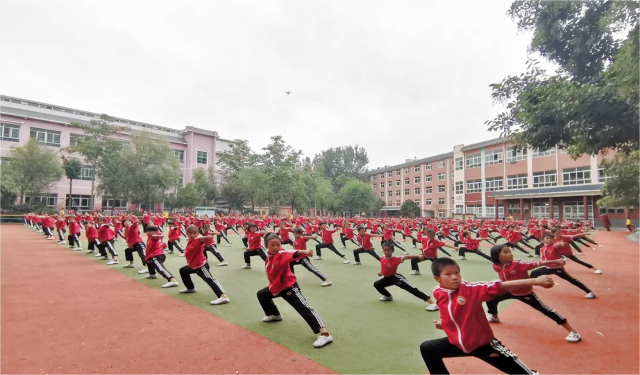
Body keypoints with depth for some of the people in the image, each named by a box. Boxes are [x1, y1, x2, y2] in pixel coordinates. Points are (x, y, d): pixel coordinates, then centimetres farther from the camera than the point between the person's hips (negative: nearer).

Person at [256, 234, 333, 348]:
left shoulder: (282, 254, -23)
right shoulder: (268, 258, 2)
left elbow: (292, 254, -45)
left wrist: (304, 252, -63)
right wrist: (272, 286, 6)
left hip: (289, 287, -9)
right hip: (276, 287, 9)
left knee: (304, 307, -20)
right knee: (261, 294, 27)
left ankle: (325, 334, -28)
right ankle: (274, 315, 47)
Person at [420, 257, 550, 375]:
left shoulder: (471, 289, -23)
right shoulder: (438, 294, -11)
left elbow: (500, 286, -33)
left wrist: (535, 281, -39)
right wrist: (441, 322, -3)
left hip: (483, 343, -3)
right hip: (457, 343, 4)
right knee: (427, 348, 4)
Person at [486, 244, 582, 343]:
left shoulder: (518, 264, -32)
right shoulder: (496, 267, -18)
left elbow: (536, 263, -38)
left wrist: (555, 261, -44)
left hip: (526, 293, -5)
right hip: (510, 291, 5)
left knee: (545, 310, -8)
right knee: (491, 299, 12)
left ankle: (572, 332, 3)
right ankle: (494, 317, 43)